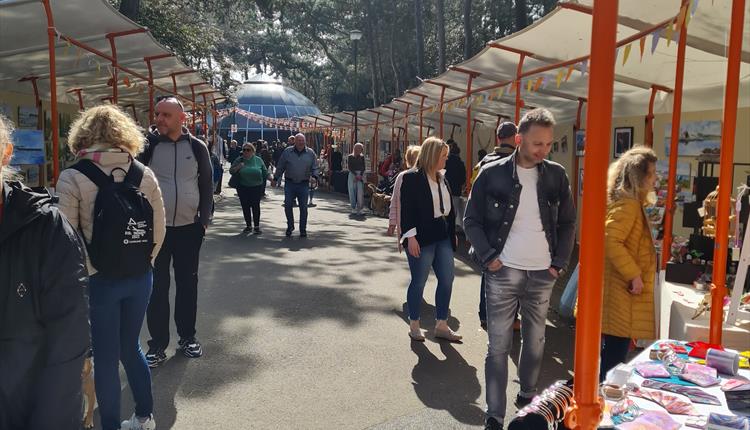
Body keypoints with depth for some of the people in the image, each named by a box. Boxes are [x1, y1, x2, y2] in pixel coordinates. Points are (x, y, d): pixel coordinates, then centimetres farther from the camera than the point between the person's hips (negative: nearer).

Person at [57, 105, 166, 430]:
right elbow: (159, 228, 1)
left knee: (105, 357, 10)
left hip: (98, 280, -4)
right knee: (130, 347, 21)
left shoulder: (72, 178, -10)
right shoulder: (144, 173, -2)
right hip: (139, 277, 4)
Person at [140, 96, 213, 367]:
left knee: (187, 284, 11)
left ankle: (187, 337, 24)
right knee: (157, 286, 5)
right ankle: (158, 343, 16)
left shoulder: (197, 147, 0)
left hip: (189, 228, 1)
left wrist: (204, 220, 1)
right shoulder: (148, 144, -3)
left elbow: (206, 185, 6)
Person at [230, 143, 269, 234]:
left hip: (256, 188, -2)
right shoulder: (239, 160, 4)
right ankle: (248, 226, 18)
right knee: (245, 207, 6)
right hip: (243, 188, 2)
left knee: (255, 206, -1)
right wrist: (238, 167, -13)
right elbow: (231, 171, 3)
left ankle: (257, 226, 8)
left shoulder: (258, 160, 3)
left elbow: (265, 172, 9)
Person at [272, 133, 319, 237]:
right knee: (287, 205, 0)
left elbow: (315, 168, 6)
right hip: (289, 183, 0)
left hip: (304, 184, 0)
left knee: (303, 207, 3)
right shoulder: (287, 151, 3)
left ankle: (303, 230, 13)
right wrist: (275, 179, 9)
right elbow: (280, 167, 8)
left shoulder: (310, 153, 3)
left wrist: (314, 177, -13)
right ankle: (290, 226, 21)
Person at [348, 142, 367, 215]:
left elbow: (363, 167, 8)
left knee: (360, 192, -10)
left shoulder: (362, 157, 14)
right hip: (352, 174, -1)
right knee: (352, 192, -3)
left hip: (360, 174, 1)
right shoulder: (350, 157, 7)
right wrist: (356, 175, -12)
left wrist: (360, 175, -9)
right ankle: (353, 208, 3)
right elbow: (349, 167, -2)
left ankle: (359, 209, -10)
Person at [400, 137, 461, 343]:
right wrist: (411, 236, -18)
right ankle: (414, 326, 19)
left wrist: (452, 233, 16)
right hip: (422, 238, -7)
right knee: (418, 281, 4)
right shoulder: (412, 178, -9)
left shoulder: (442, 178, 13)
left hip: (443, 237, 7)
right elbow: (407, 209, -13)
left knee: (447, 280, 8)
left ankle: (441, 326, 20)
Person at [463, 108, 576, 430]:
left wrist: (559, 262, 2)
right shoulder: (492, 174, -6)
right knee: (499, 345, 0)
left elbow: (568, 223, 10)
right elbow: (471, 220, -2)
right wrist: (488, 257, -11)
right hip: (503, 272, -3)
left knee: (535, 340, 15)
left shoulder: (557, 175, 3)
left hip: (542, 274, 3)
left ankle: (527, 395, 36)